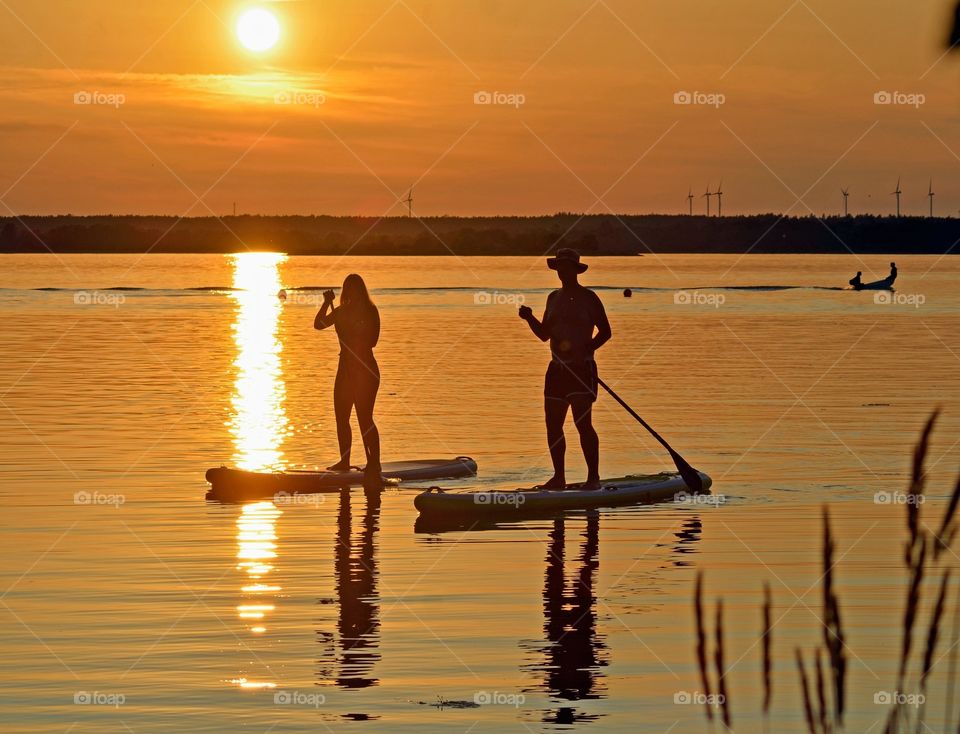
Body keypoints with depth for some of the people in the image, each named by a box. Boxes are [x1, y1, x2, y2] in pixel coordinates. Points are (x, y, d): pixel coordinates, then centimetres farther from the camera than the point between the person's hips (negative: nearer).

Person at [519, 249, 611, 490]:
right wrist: (530, 318, 0)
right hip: (557, 369, 7)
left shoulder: (588, 298, -3)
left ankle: (594, 476, -9)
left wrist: (586, 350, -17)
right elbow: (545, 334, 17)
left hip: (582, 368, -6)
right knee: (553, 424, 4)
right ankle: (559, 477, 13)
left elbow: (605, 331, -4)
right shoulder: (554, 298, 15)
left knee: (583, 422, -13)